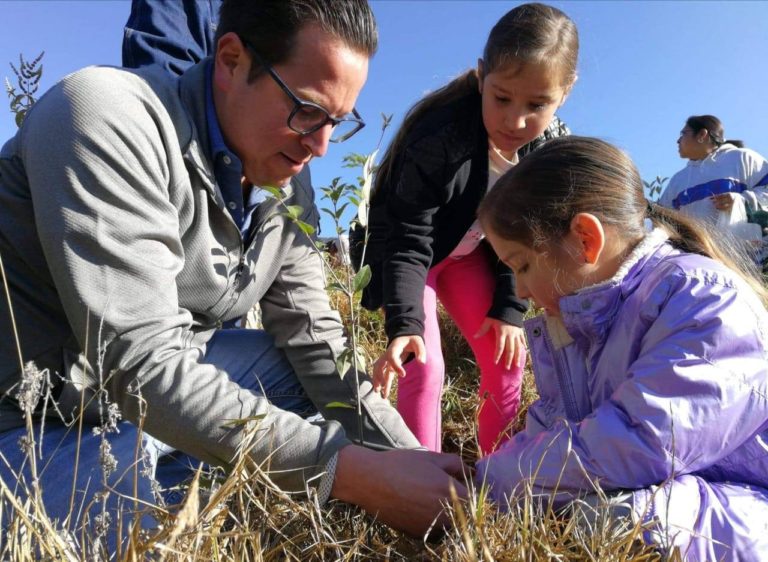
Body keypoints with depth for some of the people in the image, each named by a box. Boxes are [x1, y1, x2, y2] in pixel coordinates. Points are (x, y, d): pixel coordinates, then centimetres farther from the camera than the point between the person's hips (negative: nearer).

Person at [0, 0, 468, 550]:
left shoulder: (287, 192, -4)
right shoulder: (109, 119, -25)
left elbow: (316, 339, -1)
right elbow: (139, 363, -32)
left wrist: (409, 460, -11)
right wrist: (347, 468, -33)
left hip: (161, 389, 7)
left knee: (320, 371, 2)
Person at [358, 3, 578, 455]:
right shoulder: (440, 139, -33)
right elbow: (408, 239, -31)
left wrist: (510, 307, -8)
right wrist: (404, 323, -41)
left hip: (468, 252, 5)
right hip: (409, 248, -5)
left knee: (507, 356, 1)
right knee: (425, 367, -16)